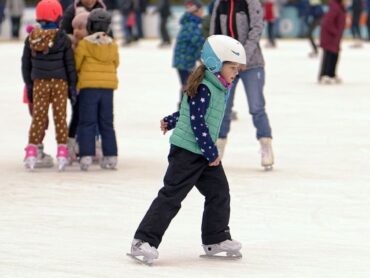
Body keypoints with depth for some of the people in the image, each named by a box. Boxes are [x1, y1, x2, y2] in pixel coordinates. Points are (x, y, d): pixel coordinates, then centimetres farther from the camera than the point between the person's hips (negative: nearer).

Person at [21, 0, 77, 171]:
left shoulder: (31, 38, 0)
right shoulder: (63, 39, -7)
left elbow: (26, 64, 6)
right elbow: (70, 64, -3)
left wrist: (28, 84, 14)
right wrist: (72, 85, 5)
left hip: (39, 83, 2)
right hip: (59, 82, -2)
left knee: (38, 118, 7)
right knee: (60, 118, 4)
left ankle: (32, 151, 4)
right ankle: (62, 151, 2)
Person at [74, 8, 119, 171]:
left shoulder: (84, 44, -9)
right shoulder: (112, 45, 2)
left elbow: (76, 65, -4)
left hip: (88, 86, -3)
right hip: (108, 86, 4)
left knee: (87, 123, 0)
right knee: (107, 123, 12)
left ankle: (86, 156, -8)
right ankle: (110, 156, 11)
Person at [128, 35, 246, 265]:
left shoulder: (218, 88, 12)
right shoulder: (203, 89, -18)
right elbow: (197, 123, -22)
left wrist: (171, 122, 38)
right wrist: (212, 152, -18)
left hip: (205, 152, 10)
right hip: (187, 151, -10)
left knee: (220, 192, 9)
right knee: (171, 196, -10)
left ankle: (216, 239, 21)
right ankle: (144, 241, -10)